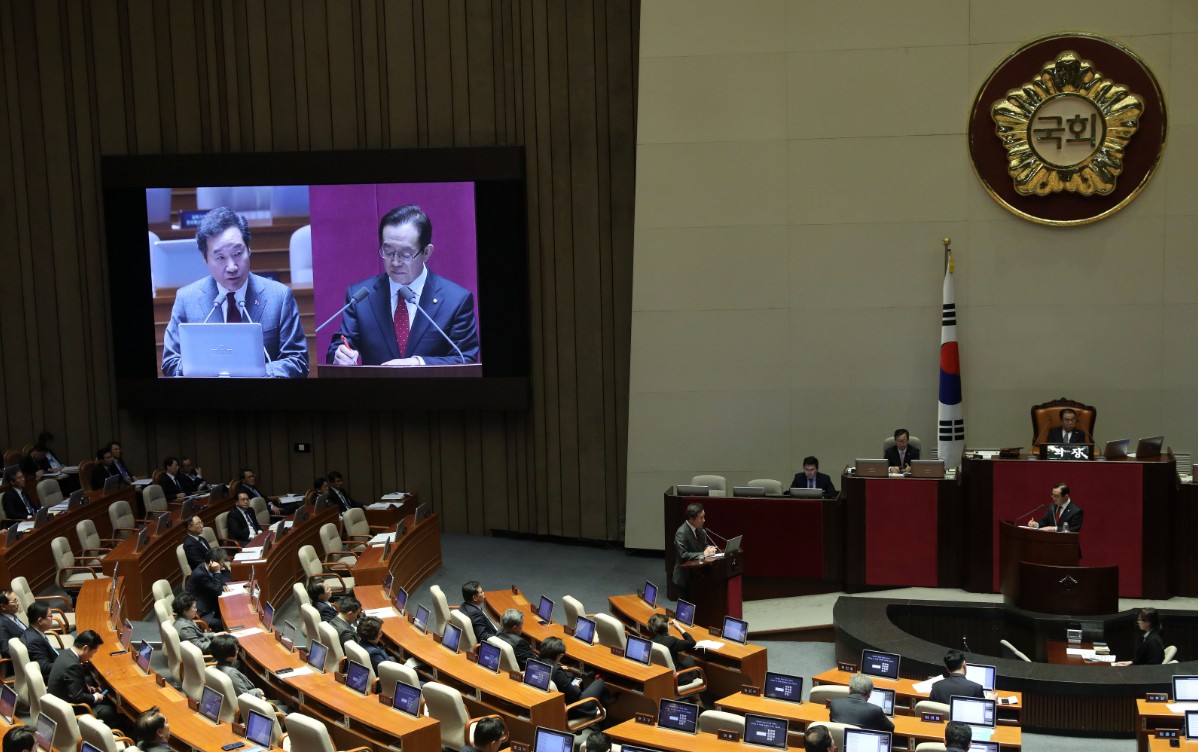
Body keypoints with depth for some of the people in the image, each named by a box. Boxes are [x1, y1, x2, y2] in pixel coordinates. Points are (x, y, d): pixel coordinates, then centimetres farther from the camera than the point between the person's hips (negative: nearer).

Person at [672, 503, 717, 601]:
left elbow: (704, 545, 16)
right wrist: (703, 554, -25)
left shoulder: (700, 529, 3)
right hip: (685, 576, -7)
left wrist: (709, 549, -8)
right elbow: (683, 555, -26)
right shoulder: (681, 533, -20)